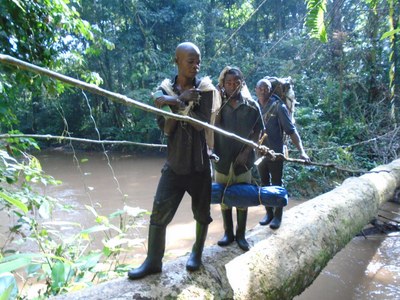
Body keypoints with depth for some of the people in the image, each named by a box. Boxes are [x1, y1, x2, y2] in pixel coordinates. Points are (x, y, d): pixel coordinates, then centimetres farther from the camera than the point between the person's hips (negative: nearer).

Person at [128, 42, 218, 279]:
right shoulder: (165, 90, 2)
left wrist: (178, 104, -21)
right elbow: (165, 128, -7)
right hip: (174, 164, 1)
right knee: (159, 213, -2)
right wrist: (180, 100, -20)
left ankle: (197, 253, 36)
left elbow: (202, 123, -14)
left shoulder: (205, 89, -2)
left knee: (201, 212, 12)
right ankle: (153, 261, 16)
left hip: (199, 164, 0)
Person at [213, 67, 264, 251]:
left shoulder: (251, 106, -2)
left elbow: (257, 132, 1)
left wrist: (246, 152, -9)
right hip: (222, 160, 1)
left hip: (243, 161, 0)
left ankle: (241, 235, 24)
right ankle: (228, 233, 28)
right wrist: (219, 106, -19)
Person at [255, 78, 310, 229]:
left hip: (275, 152, -3)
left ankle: (277, 215, 22)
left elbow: (291, 130, -14)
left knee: (276, 184, 8)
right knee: (264, 184, 14)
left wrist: (301, 151, -22)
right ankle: (269, 212, 29)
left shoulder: (278, 106, -12)